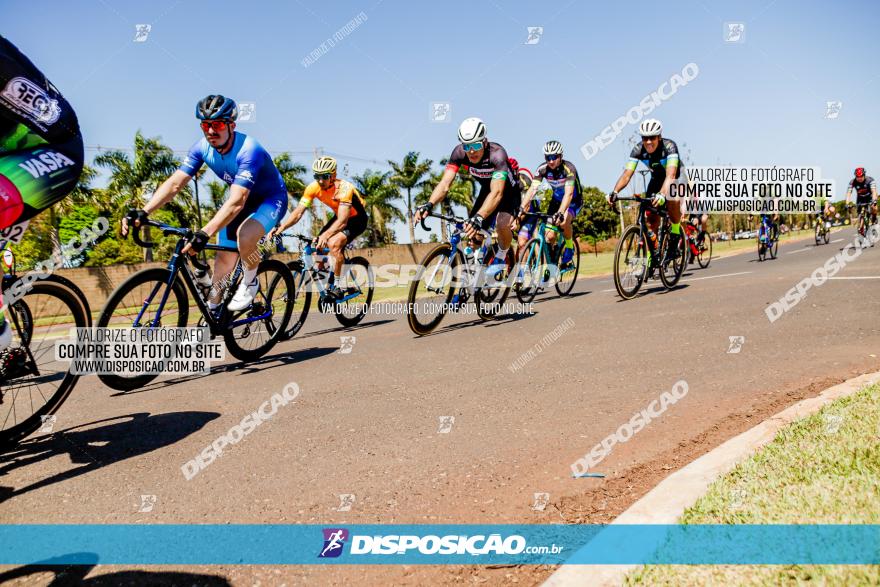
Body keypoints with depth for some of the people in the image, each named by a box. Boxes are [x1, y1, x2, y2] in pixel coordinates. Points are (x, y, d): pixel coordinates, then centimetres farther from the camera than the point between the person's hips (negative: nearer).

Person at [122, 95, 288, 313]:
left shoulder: (249, 151, -34)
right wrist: (143, 212, -34)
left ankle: (249, 283, -7)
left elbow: (237, 202, -44)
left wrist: (205, 233, -55)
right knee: (223, 262, 1)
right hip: (243, 199, 6)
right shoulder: (202, 148, -14)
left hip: (270, 199, -6)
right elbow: (174, 183, -19)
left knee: (245, 236, -35)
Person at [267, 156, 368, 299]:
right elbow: (298, 212, -21)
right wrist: (281, 227, -38)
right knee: (318, 246, -10)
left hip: (356, 219, -6)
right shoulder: (313, 187, -17)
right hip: (339, 217, 7)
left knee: (334, 243, -30)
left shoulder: (344, 188, -34)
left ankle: (339, 285, -16)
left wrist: (326, 235, -59)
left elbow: (342, 221, -43)